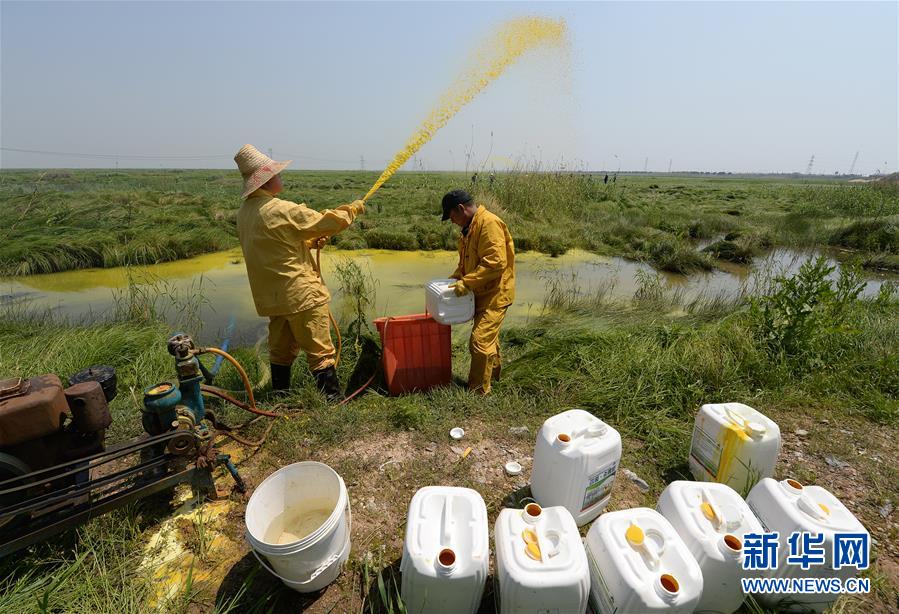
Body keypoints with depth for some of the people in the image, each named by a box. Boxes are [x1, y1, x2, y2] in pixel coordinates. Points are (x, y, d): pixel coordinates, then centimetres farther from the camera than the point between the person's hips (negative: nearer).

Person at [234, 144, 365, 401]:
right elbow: (324, 221, -12)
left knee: (281, 348, 19)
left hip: (272, 295, 9)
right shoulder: (281, 209, -18)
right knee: (320, 351, -1)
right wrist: (352, 209, 3)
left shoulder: (244, 212, 9)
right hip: (301, 293, -9)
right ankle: (332, 398, 4)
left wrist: (310, 241, 8)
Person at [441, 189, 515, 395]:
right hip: (483, 293, 10)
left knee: (480, 341, -10)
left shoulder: (489, 224, -19)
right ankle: (493, 372, 42)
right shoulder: (470, 227, 13)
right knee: (488, 336, 22)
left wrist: (467, 282, -25)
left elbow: (496, 262, -28)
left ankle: (479, 391, 3)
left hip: (494, 294, -10)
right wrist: (454, 278, 8)